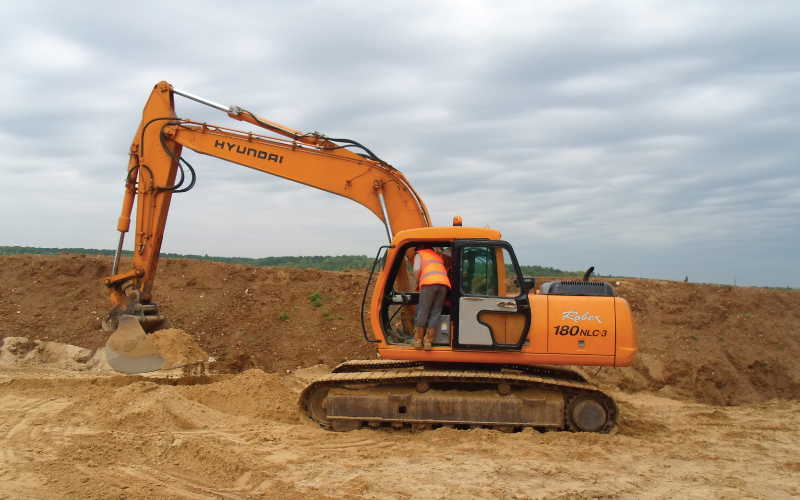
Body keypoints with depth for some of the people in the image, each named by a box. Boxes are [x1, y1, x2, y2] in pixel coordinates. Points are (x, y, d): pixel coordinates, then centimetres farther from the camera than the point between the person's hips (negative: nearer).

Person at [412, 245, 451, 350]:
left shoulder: (420, 253, 20)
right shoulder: (438, 256, 36)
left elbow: (417, 269, 3)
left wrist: (417, 283, 18)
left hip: (429, 283, -5)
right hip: (444, 284, 5)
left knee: (422, 312, 2)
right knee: (435, 314, 5)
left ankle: (418, 340, 6)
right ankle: (428, 341, 3)